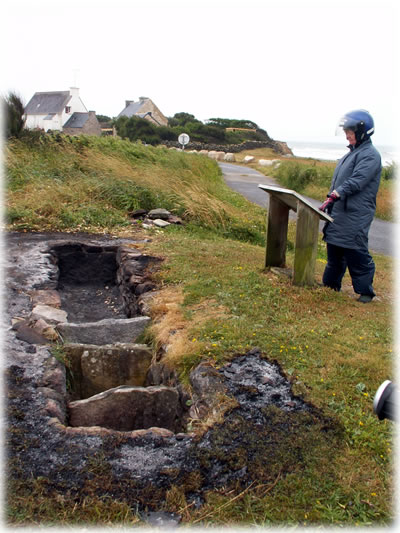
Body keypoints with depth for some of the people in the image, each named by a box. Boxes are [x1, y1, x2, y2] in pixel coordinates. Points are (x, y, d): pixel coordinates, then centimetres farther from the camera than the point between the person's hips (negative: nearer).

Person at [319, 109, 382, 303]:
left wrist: (334, 196, -28)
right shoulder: (353, 152, 18)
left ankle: (365, 291, 8)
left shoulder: (370, 155, -12)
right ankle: (330, 284, 29)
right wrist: (330, 201, 16)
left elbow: (355, 182, -22)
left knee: (356, 254, -4)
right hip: (339, 213, 9)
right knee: (334, 251, 16)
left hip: (355, 216, -9)